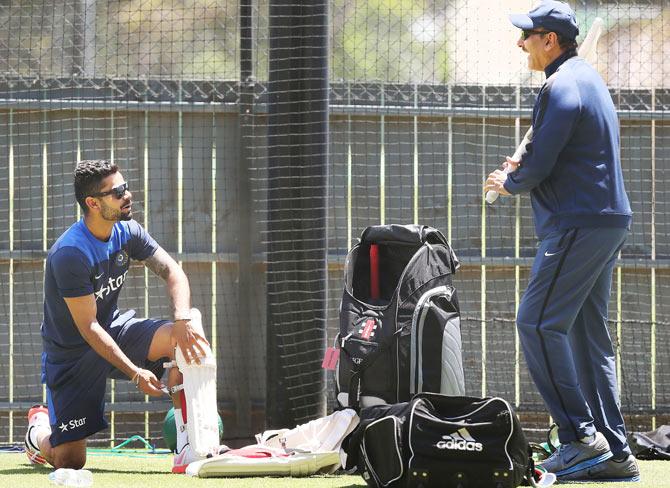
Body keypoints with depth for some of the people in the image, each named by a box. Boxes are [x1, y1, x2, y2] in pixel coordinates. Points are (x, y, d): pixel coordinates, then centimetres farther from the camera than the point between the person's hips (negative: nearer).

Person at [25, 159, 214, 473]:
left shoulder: (127, 232, -6)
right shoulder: (70, 254, -28)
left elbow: (172, 272, -9)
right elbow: (88, 329, -27)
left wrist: (182, 320, -30)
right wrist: (135, 373, -32)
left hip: (115, 330, 6)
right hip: (71, 352, -6)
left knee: (186, 338, -23)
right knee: (70, 462, -7)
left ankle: (187, 444, -18)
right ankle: (39, 428, 30)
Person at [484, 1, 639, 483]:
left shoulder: (561, 87, -14)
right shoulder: (590, 78, 19)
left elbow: (540, 165, -16)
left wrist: (509, 183, 4)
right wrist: (526, 167, 14)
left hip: (578, 224, -10)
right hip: (608, 221, 10)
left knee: (538, 323, -12)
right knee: (589, 334, 10)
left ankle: (581, 435, -16)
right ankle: (615, 453, 8)